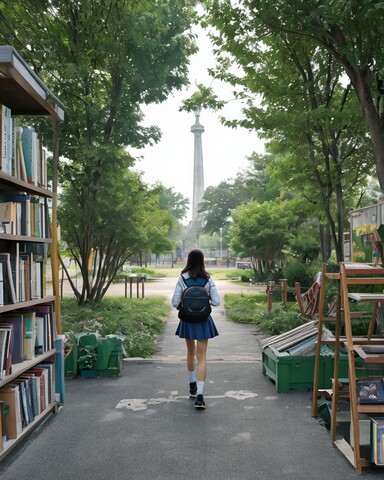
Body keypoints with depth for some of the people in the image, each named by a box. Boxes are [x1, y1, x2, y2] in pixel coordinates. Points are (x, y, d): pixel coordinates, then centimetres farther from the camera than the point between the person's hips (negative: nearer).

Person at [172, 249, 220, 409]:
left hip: (187, 319, 1)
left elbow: (175, 302, -9)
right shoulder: (208, 278, -6)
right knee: (201, 356, -1)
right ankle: (199, 394, -12)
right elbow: (216, 301, -9)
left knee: (190, 352, 21)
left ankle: (192, 387, 36)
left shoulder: (182, 278, -8)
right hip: (203, 320, -1)